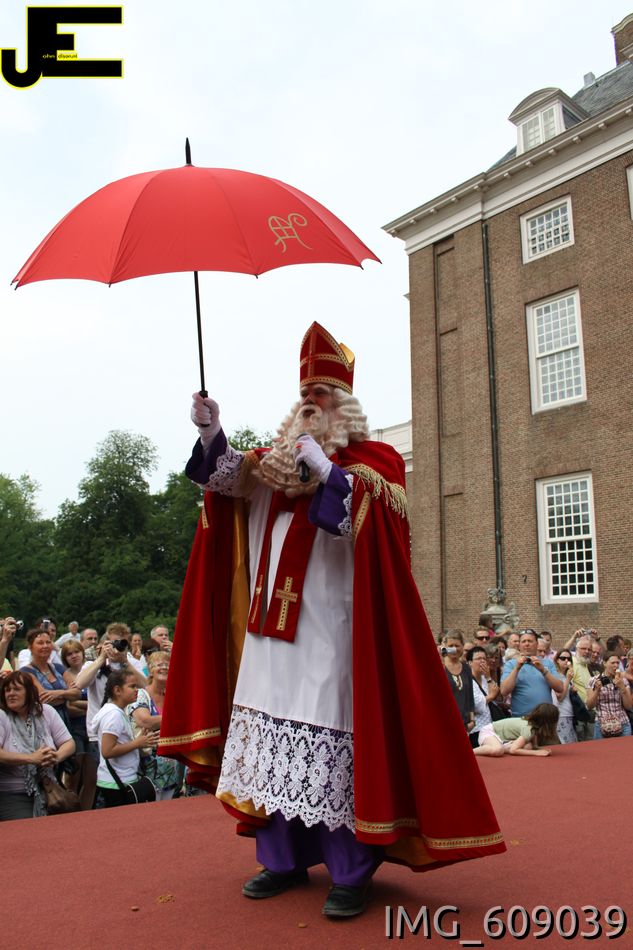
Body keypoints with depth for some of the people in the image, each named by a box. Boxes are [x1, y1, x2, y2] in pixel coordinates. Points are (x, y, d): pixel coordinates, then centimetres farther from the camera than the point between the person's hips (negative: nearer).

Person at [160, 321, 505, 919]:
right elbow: (229, 476, 6)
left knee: (337, 748, -4)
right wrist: (211, 433, -11)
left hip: (330, 631, -6)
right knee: (273, 742, 11)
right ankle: (284, 859, 25)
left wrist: (324, 470, -21)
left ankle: (352, 873, 10)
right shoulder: (279, 458, 16)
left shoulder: (372, 462, 1)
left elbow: (367, 523, -14)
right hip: (272, 626, 6)